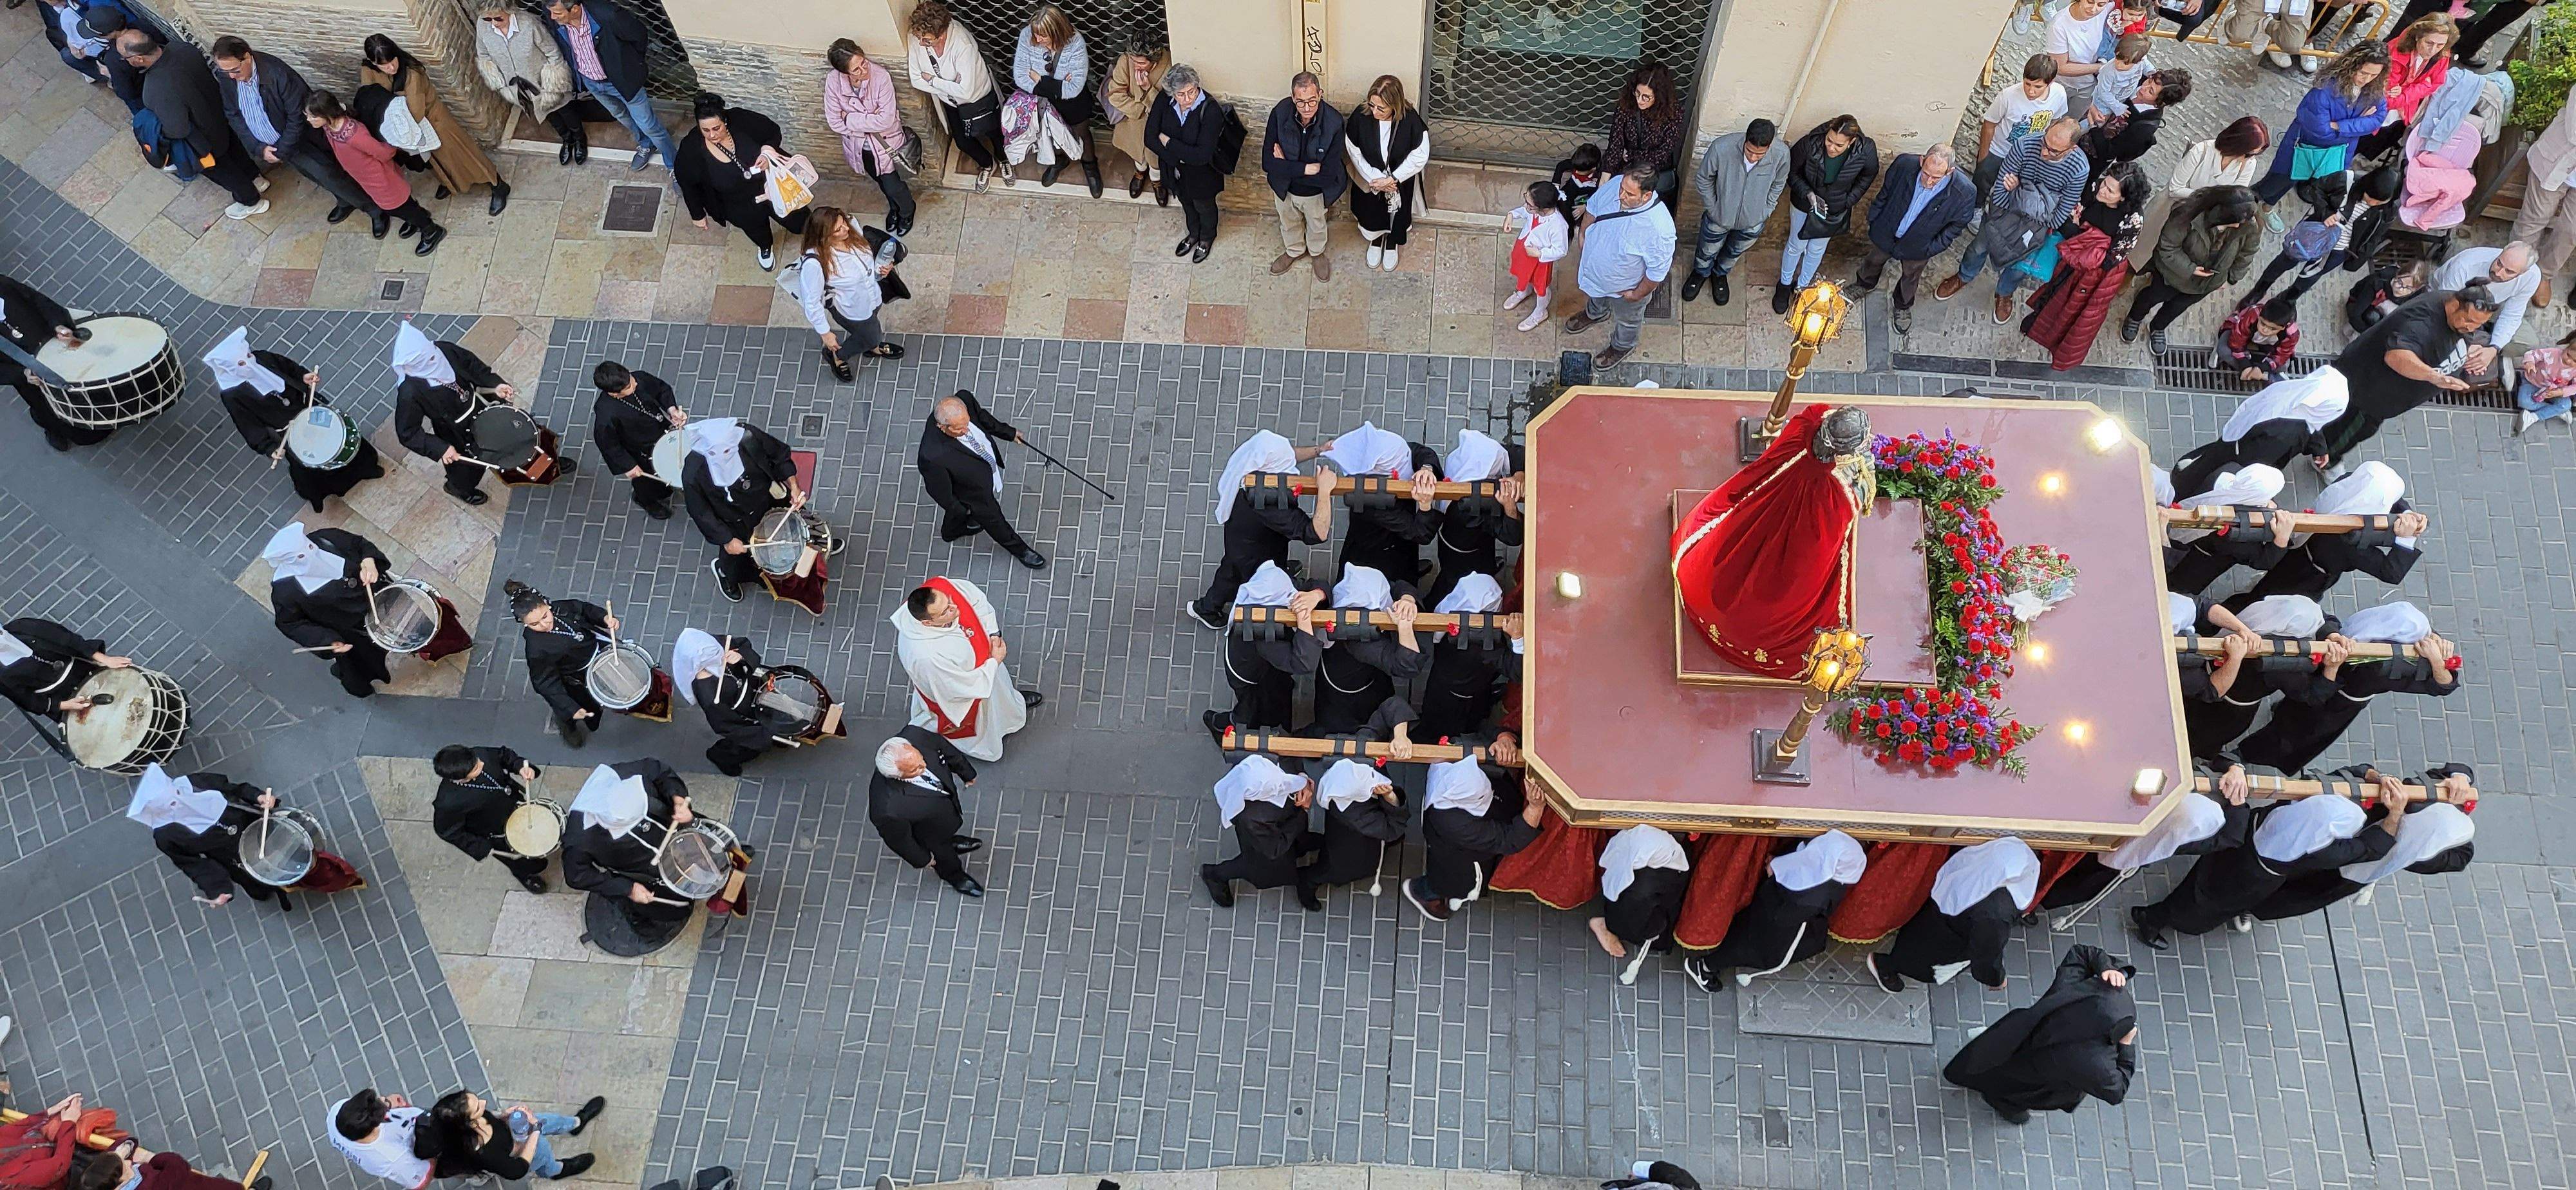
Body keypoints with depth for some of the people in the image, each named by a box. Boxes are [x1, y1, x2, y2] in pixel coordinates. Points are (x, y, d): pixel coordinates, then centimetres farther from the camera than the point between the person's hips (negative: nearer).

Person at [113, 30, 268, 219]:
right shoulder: (181, 47, -23)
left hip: (204, 138, -6)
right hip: (220, 114, 6)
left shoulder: (158, 91, -43)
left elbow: (178, 130, -29)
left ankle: (251, 201, 45)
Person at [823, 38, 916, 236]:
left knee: (892, 186, 7)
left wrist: (851, 119, -25)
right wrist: (869, 121, -23)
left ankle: (906, 211, 43)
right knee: (882, 182, 25)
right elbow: (835, 123, -18)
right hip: (859, 144, 3)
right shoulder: (833, 81, -24)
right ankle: (894, 207, 59)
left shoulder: (881, 77, -32)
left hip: (885, 141, -3)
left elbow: (886, 120, -31)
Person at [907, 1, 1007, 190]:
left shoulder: (963, 46, -41)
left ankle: (1003, 160, 53)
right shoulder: (918, 40, -26)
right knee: (963, 142, 18)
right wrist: (949, 87, -26)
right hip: (951, 102, 4)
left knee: (994, 133, 20)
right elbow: (917, 81, -16)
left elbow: (966, 91, -40)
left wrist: (932, 80, -30)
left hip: (979, 98, -4)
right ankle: (987, 164, 49)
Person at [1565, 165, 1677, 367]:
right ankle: (1595, 314, 73)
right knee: (1595, 296, 38)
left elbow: (1658, 270, -29)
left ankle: (1622, 347, 61)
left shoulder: (1659, 228, -45)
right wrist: (1583, 235, 7)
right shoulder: (1615, 185, -29)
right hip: (1595, 266, 5)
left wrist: (1637, 295, -15)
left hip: (1625, 286, -4)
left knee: (1627, 320, 30)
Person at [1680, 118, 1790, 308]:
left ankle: (1720, 274, 62)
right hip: (1719, 216, -1)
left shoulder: (1781, 155, -31)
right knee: (1707, 251, 27)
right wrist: (1713, 208, -9)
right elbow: (1704, 179, -15)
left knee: (1735, 252, 30)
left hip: (1752, 221, 1)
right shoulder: (1721, 148, -36)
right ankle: (1701, 273, 60)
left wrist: (1766, 211, -2)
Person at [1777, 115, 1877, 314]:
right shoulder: (1810, 143, -35)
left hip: (1835, 210, 1)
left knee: (1817, 249, 23)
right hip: (1804, 204, -1)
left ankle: (1802, 286, 50)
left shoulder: (1866, 150, -31)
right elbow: (1792, 170, -15)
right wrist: (1808, 193, -27)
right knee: (1796, 245, 21)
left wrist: (1850, 200, -8)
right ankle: (1785, 285, 49)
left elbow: (1869, 174, -5)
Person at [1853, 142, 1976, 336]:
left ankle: (1903, 307, 60)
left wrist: (1932, 249, -11)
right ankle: (1864, 284, 66)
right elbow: (1885, 193, -11)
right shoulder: (1905, 164, -33)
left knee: (1910, 276, 28)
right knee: (1874, 260, 31)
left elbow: (1957, 225, -14)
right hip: (1886, 233, 1)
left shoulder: (1964, 194, -36)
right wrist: (1874, 218, -1)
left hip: (1918, 246, -1)